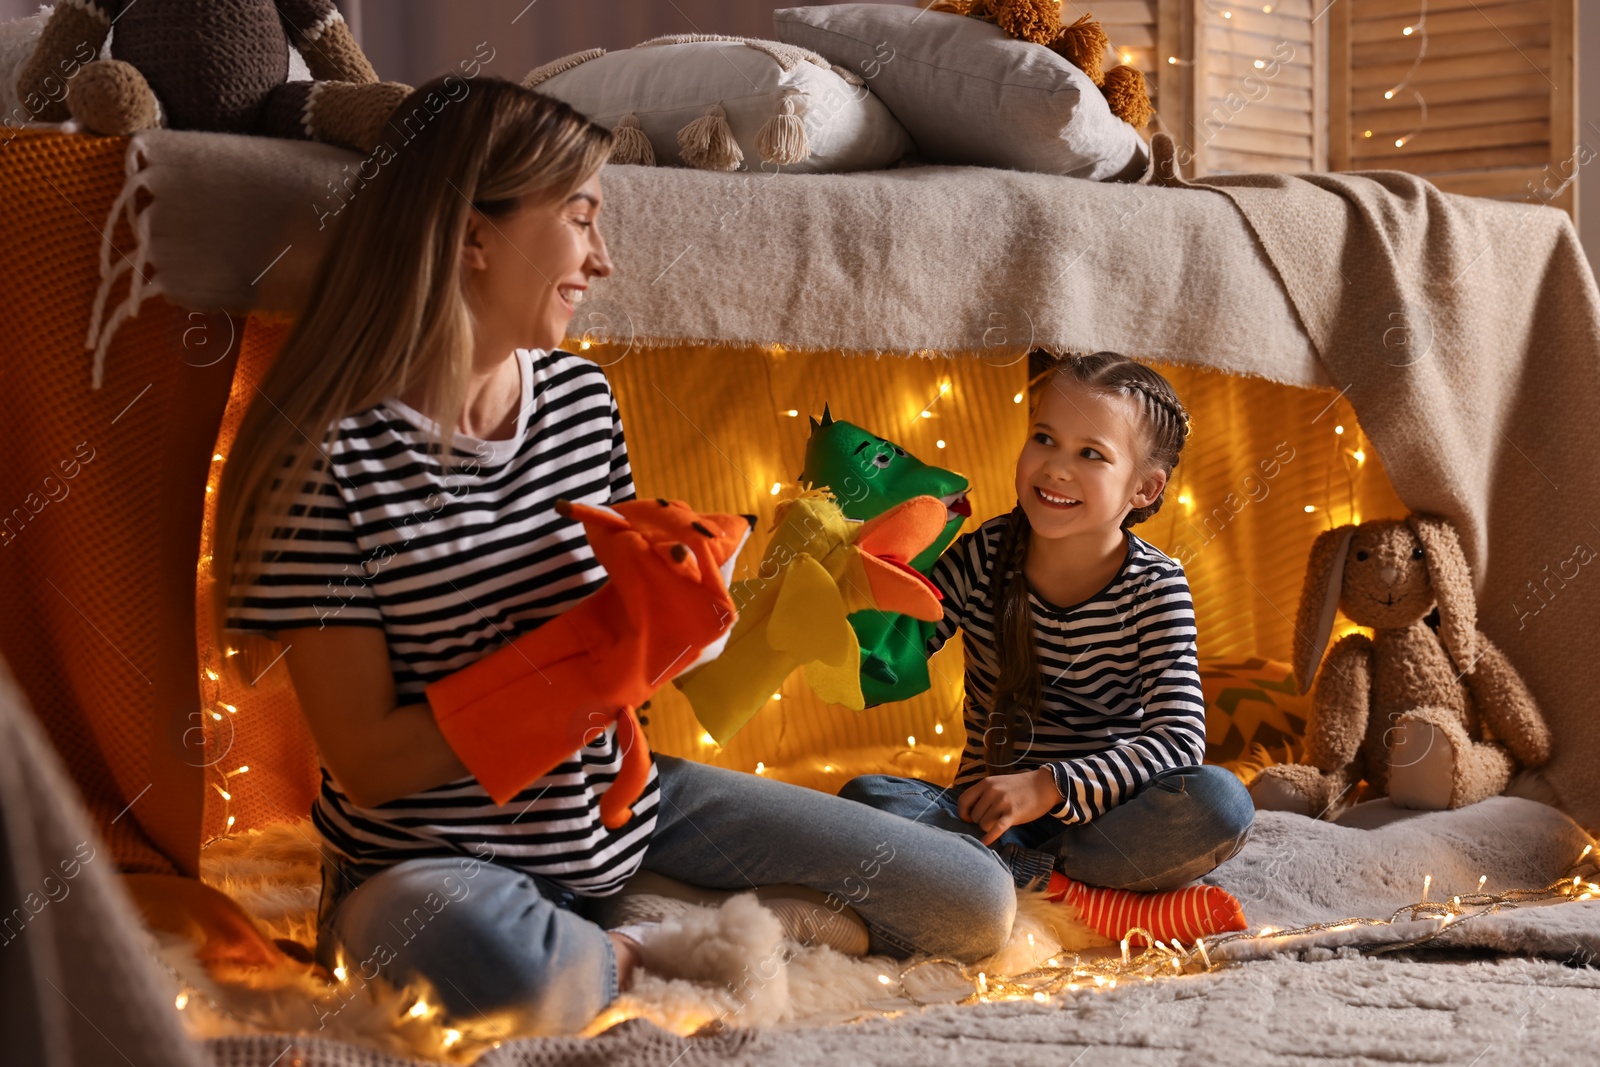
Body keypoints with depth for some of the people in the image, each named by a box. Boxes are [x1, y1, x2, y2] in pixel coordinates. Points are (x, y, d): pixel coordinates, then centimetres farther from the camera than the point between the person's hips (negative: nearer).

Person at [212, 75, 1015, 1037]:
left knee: (977, 908, -3)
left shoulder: (581, 397, 2)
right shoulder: (335, 453, -18)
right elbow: (366, 762, -19)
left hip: (620, 806, 5)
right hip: (433, 864, -5)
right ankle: (644, 956, -12)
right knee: (497, 956, -44)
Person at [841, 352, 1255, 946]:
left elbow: (1179, 737, -17)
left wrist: (1049, 787, -28)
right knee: (864, 798, -26)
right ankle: (1089, 901, -30)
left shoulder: (1156, 586, -7)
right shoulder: (981, 558, -2)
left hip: (1104, 814, -1)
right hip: (987, 814, 2)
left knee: (1222, 803, -30)